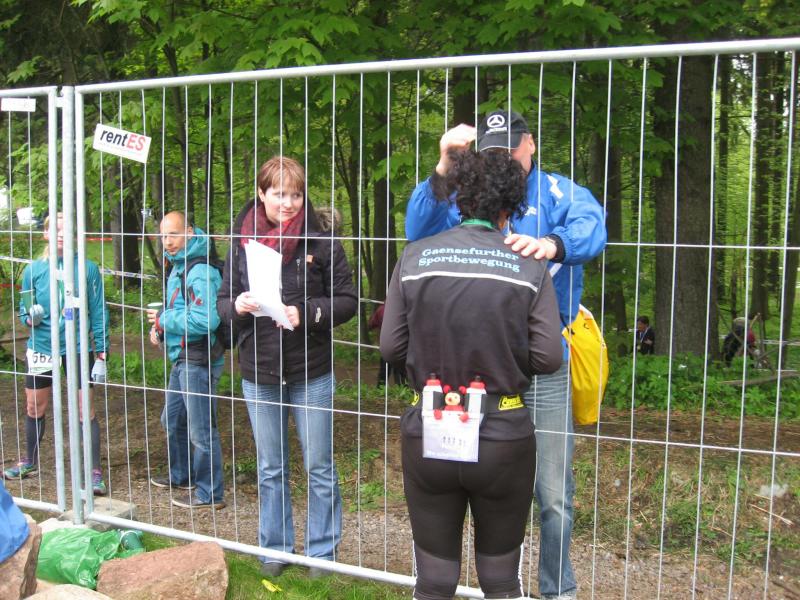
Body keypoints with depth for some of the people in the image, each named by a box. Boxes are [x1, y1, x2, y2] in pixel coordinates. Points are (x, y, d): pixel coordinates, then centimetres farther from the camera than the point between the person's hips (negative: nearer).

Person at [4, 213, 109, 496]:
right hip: (42, 349, 3)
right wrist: (31, 317, -18)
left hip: (78, 348, -3)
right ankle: (30, 461, 39)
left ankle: (95, 471, 9)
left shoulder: (87, 269, -8)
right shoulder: (34, 270, -1)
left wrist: (101, 355, -6)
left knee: (86, 411, -2)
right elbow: (25, 312, 6)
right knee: (34, 409, 17)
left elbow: (98, 313, -4)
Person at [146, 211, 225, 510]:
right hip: (183, 359, 11)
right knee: (172, 420, 24)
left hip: (198, 361, -11)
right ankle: (181, 475, 42)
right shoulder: (178, 267, 13)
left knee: (201, 429, -1)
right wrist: (161, 327, 5)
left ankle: (210, 494, 12)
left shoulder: (199, 272, -20)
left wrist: (163, 319, -17)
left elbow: (205, 320, -29)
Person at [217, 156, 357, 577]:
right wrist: (237, 306, -16)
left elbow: (347, 300, -6)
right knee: (270, 468, 16)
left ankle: (322, 551, 25)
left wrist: (306, 313, -22)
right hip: (258, 373, 3)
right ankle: (275, 547, 32)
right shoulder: (242, 240, 1)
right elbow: (224, 301, 6)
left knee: (319, 467, 9)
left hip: (311, 373, -3)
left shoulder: (321, 241, -8)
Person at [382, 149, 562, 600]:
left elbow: (391, 348, -2)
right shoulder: (529, 267, -8)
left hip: (428, 438, 1)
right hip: (504, 439, -1)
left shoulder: (415, 258, -5)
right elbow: (548, 357, -9)